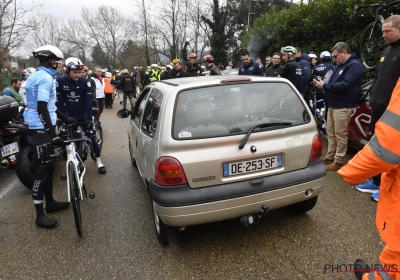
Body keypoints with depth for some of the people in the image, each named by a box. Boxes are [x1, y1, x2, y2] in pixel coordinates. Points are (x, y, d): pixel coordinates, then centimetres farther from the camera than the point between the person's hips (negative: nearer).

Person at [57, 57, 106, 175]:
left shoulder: (85, 82, -12)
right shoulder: (61, 81, -12)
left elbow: (88, 101, -15)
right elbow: (59, 101, -11)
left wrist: (89, 118, -21)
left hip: (84, 115, 0)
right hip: (69, 116, 1)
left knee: (92, 138, 0)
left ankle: (99, 162, 15)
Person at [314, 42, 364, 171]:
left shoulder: (355, 65, -12)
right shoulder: (340, 65, 18)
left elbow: (345, 85, -24)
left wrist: (325, 85, -18)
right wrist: (323, 83, -1)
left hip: (343, 107, -9)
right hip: (333, 105, 9)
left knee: (340, 135, -3)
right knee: (330, 132, 14)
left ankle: (339, 161, 6)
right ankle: (330, 156, 24)